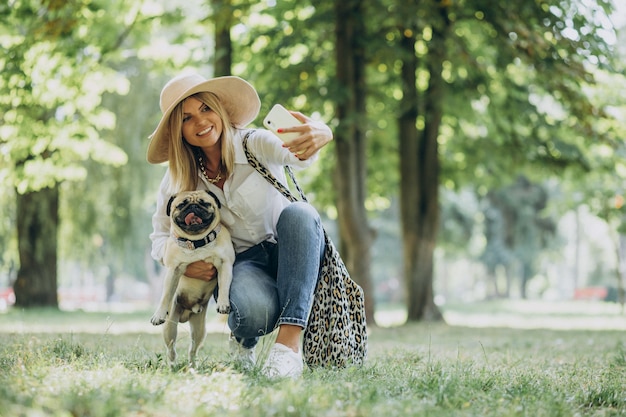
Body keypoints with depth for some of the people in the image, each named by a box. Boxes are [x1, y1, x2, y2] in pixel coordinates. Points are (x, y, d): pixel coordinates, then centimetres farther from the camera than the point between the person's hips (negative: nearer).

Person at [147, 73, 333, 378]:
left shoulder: (253, 143, -12)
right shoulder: (179, 178, -1)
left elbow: (292, 152, -36)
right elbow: (160, 236, 10)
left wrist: (318, 136, -61)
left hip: (290, 253, 0)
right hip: (243, 261, 1)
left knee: (298, 212, -36)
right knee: (255, 310, -37)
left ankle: (289, 342, -42)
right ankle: (244, 339, 4)